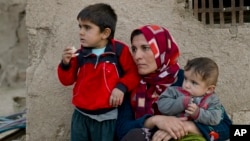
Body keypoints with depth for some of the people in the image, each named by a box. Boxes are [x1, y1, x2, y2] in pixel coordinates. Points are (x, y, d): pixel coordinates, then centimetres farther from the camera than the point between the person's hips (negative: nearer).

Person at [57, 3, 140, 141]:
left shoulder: (119, 50, -9)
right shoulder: (80, 54, 2)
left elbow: (133, 74, -3)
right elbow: (67, 80, 6)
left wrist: (122, 87, -19)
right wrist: (66, 63, -12)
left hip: (107, 117, -4)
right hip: (81, 115, 4)